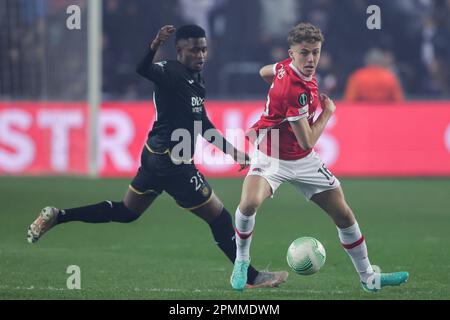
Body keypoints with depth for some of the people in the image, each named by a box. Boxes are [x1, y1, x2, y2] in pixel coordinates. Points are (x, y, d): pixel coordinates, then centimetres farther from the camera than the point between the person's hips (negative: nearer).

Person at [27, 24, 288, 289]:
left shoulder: (195, 79, 11)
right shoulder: (172, 72, -17)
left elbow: (203, 125, 21)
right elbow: (143, 69, -39)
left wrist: (232, 151, 21)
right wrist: (155, 46, -58)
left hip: (156, 156, 10)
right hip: (173, 163, -10)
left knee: (125, 212, 22)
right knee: (220, 218, -1)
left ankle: (57, 216, 20)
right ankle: (253, 277, 8)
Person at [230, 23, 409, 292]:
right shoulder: (297, 91, -30)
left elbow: (264, 72, 17)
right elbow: (307, 141, -23)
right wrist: (328, 111, -11)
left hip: (304, 161, 8)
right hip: (272, 158, -8)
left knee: (343, 214, 7)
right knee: (250, 202, -35)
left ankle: (369, 277, 21)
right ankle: (242, 260, -8)